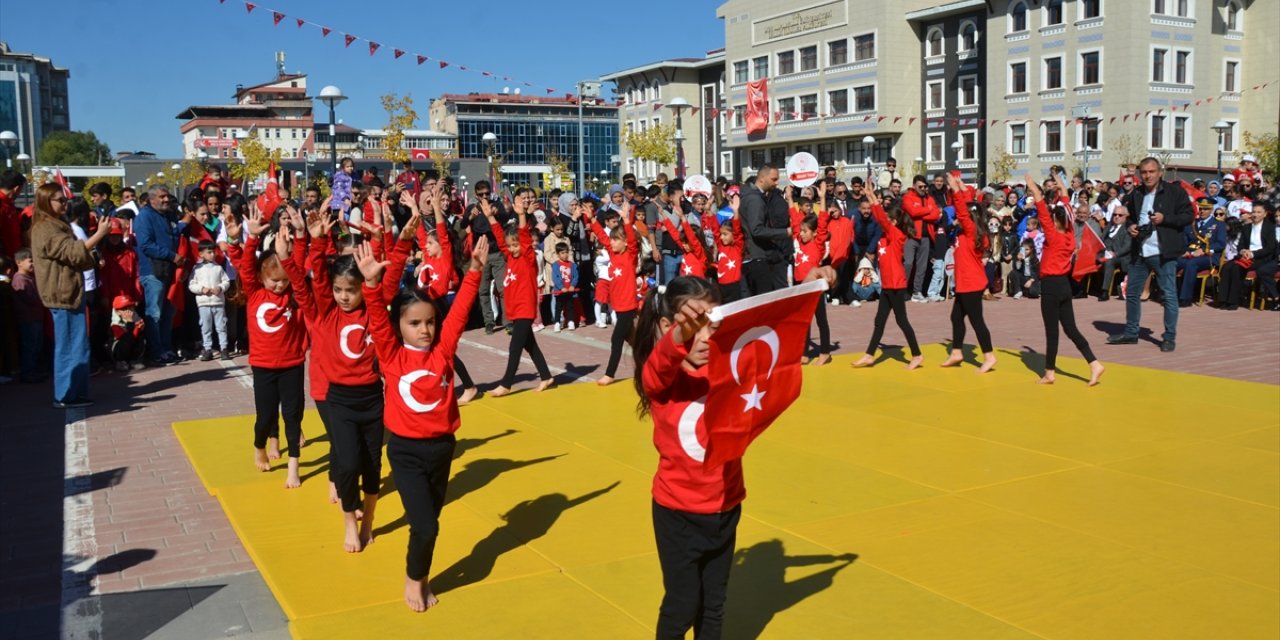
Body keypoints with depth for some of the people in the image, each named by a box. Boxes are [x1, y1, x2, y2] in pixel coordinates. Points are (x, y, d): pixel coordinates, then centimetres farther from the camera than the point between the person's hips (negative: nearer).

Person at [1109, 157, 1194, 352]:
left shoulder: (1174, 191, -4)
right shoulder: (1136, 194, 13)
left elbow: (1189, 216, -6)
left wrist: (1165, 219, -18)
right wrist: (1130, 226, 6)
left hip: (1163, 253, -6)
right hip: (1139, 252, 6)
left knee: (1169, 295, -1)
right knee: (1132, 293, 11)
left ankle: (1170, 337, 7)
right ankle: (1131, 332, 24)